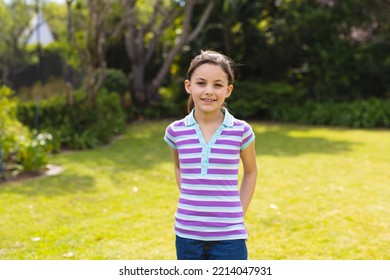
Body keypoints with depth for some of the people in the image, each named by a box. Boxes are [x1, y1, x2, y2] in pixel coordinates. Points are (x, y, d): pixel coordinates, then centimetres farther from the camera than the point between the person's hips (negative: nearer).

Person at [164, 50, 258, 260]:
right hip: (187, 235, 2)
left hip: (229, 237, -2)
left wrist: (239, 213, 3)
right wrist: (191, 201, 8)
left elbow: (250, 172, 10)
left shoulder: (241, 131, -6)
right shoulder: (176, 131, -2)